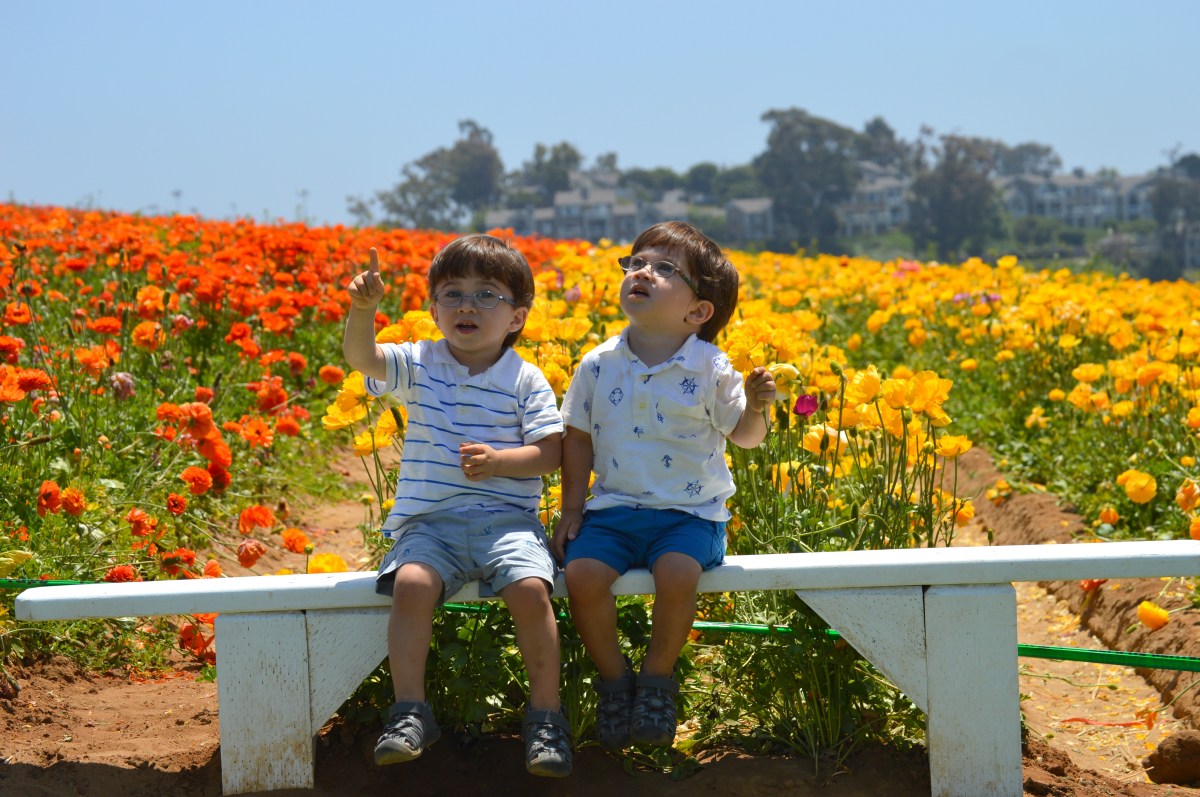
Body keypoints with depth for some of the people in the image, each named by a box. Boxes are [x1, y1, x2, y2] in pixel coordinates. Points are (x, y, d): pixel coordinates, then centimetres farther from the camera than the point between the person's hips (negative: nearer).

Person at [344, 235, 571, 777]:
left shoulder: (526, 381, 5)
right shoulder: (417, 367, 9)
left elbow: (550, 453, 2)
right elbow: (359, 356, -7)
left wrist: (499, 460, -16)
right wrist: (362, 309, -26)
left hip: (506, 518, -1)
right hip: (429, 521, 1)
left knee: (530, 589, -27)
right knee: (411, 585, -29)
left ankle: (546, 716, -13)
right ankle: (410, 713, -19)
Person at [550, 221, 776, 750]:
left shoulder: (710, 370, -4)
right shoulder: (599, 366, 2)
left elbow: (744, 436, 3)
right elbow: (578, 440, 11)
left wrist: (756, 407, -18)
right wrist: (571, 510, 8)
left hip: (689, 513, -2)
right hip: (613, 508, 2)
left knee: (676, 574, -31)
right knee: (582, 573, -24)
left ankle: (657, 677, -4)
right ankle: (614, 679, 1)